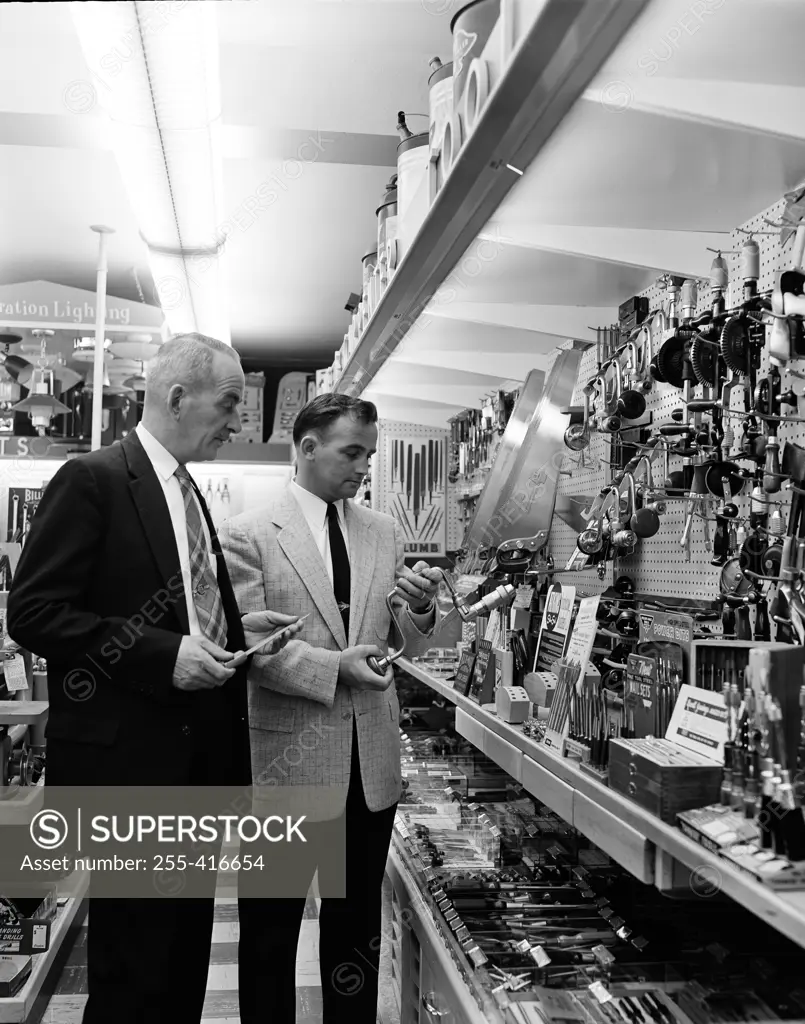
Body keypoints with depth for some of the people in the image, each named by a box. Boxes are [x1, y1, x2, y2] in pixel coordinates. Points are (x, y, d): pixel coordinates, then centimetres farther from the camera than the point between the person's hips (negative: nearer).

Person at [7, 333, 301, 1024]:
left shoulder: (187, 493, 14)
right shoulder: (93, 481, -12)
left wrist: (236, 630, 5)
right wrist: (163, 653, -23)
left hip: (199, 753, 8)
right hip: (129, 753, -8)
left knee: (188, 948, 18)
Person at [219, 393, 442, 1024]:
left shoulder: (385, 532, 7)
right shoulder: (249, 534, -7)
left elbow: (410, 639, 10)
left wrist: (421, 606, -12)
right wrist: (332, 667, -22)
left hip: (371, 758, 5)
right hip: (287, 754, -4)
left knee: (358, 922, 19)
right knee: (271, 929, 12)